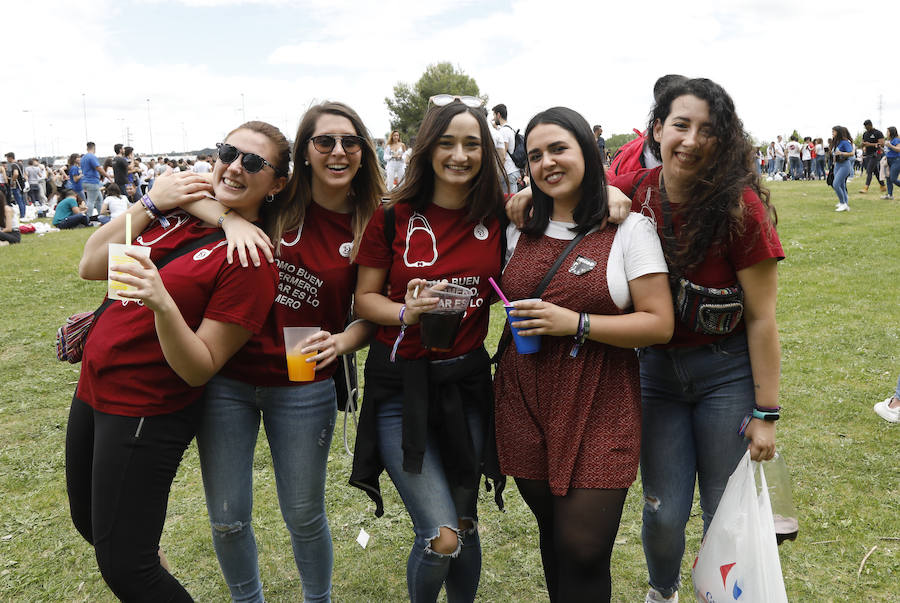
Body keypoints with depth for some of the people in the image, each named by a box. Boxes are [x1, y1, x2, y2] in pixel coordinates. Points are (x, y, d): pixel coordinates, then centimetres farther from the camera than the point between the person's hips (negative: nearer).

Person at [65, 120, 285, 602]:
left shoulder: (250, 259, -19)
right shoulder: (178, 209, 0)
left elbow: (199, 369, -21)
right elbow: (90, 267, -2)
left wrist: (161, 302, -36)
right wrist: (149, 204, -11)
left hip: (147, 412, -7)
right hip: (93, 390, 8)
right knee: (89, 524, 26)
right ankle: (146, 564, 50)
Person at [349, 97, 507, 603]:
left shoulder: (498, 214, -1)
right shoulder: (393, 217, -6)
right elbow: (366, 297, -1)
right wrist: (406, 312, -21)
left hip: (467, 380, 3)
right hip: (401, 384, -2)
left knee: (465, 525, 16)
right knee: (440, 537, -7)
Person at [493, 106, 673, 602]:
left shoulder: (629, 229, -4)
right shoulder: (521, 230, 10)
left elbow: (659, 324, -10)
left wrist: (576, 323, -18)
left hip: (599, 408, -4)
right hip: (525, 401, 4)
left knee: (582, 550, -5)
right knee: (552, 533, 14)